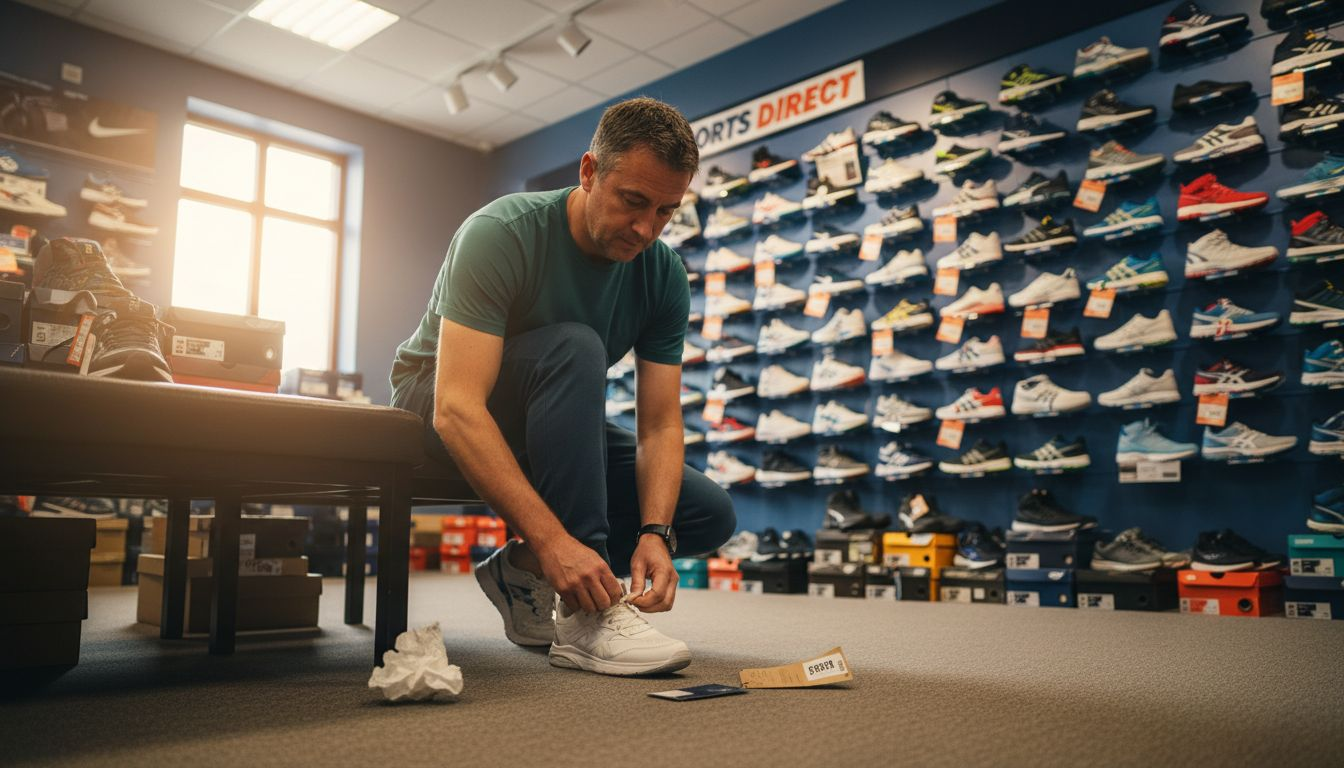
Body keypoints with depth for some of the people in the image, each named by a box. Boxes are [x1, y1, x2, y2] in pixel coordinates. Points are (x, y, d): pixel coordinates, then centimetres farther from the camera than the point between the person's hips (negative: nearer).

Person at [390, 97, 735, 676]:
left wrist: (655, 532, -30)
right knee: (574, 347, -36)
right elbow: (457, 409, -38)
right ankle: (587, 619, -35)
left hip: (550, 424, 5)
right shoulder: (502, 234, -28)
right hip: (435, 401, -5)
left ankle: (523, 570, 5)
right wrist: (553, 539, -46)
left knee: (709, 515, -10)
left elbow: (659, 424, -12)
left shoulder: (664, 275, -11)